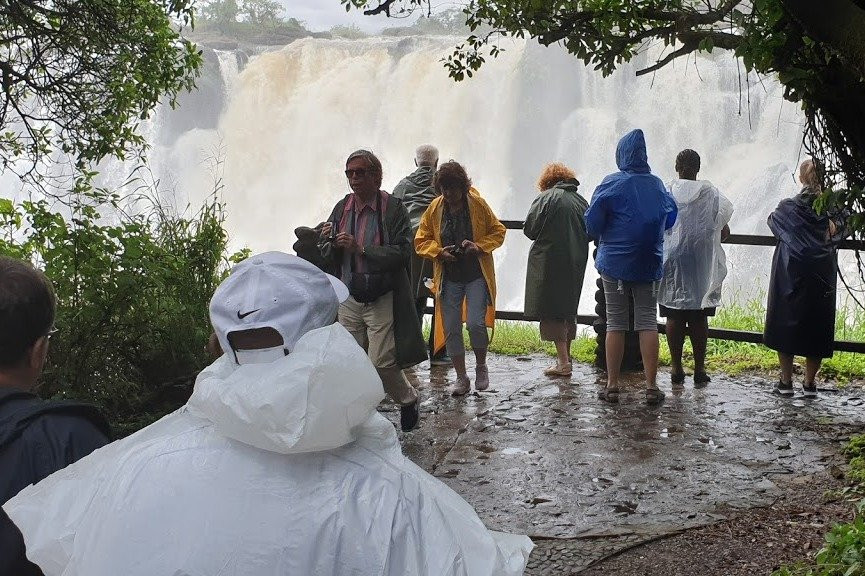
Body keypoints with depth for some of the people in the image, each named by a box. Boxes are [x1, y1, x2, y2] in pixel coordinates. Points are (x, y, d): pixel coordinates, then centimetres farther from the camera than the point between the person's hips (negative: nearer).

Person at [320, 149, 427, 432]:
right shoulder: (341, 209, 8)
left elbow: (402, 253, -17)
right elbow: (333, 260, 13)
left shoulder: (393, 208, -8)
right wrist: (329, 243, -9)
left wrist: (361, 248, -22)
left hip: (383, 299, -5)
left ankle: (409, 399, 22)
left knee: (381, 362, -7)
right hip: (349, 298, 5)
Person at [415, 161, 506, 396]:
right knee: (451, 329, 3)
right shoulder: (434, 209, 1)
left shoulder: (478, 204, -5)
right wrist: (439, 251, -12)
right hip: (449, 277, 3)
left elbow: (498, 232, 4)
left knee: (475, 323, -14)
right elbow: (421, 241, 8)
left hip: (477, 275, -3)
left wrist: (479, 246, -14)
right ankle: (461, 378, 17)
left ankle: (481, 366, 14)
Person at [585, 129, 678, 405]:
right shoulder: (658, 185, 3)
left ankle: (612, 385, 8)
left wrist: (602, 237, 11)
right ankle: (651, 386, 3)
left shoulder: (612, 184, -9)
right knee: (648, 322, 5)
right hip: (649, 265, 2)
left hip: (615, 263, -2)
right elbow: (670, 219, 15)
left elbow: (592, 224, -9)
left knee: (615, 323, 4)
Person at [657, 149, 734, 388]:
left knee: (674, 316, 5)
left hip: (672, 261, 0)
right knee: (699, 318, 5)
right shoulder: (711, 194, -1)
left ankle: (676, 368, 6)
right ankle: (699, 369, 7)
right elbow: (724, 231, 2)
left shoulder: (666, 193, -2)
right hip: (702, 263, 0)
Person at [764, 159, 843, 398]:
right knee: (817, 324, 9)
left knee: (786, 321, 9)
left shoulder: (788, 207, -9)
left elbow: (772, 221, 11)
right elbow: (839, 229, 11)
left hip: (790, 276, -2)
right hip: (822, 278, 2)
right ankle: (809, 383, 11)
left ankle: (786, 381, 10)